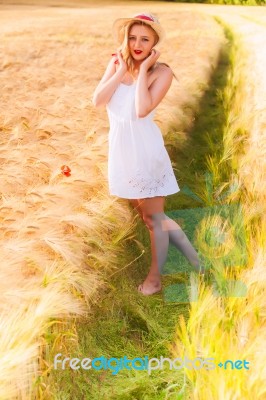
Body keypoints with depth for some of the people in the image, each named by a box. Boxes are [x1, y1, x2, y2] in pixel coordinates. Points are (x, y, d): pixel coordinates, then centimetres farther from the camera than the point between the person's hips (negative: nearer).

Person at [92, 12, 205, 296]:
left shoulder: (161, 71, -12)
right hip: (121, 150, 6)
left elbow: (142, 110, -27)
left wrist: (143, 70, -19)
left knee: (153, 216, 7)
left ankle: (155, 276, 23)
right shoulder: (116, 63, 2)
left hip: (145, 150, -6)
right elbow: (97, 101, -10)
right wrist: (121, 70, -12)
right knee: (145, 213, 17)